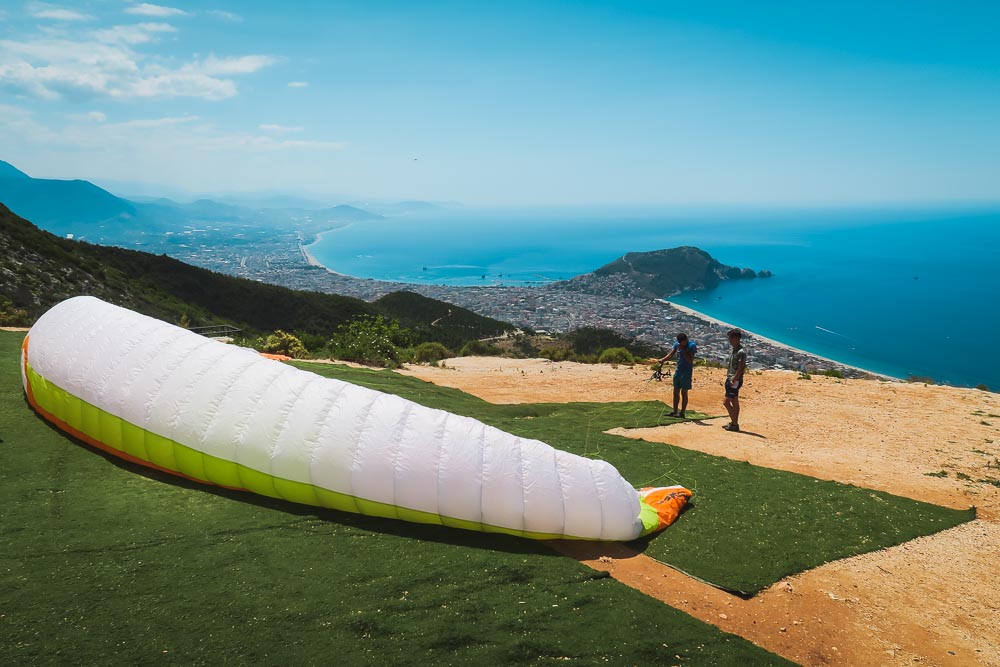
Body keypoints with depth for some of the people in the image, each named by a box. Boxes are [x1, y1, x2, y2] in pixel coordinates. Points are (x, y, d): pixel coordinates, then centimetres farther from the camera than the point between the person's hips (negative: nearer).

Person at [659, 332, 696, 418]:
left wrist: (683, 350, -23)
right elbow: (670, 355, 11)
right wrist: (663, 360, -8)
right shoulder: (677, 344, 6)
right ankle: (675, 411, 17)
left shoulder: (691, 346, -13)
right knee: (676, 391, 10)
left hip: (687, 372, -7)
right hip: (678, 371, 7)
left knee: (684, 392, -3)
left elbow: (690, 360, -21)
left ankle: (682, 413, 2)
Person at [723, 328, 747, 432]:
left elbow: (740, 369, -20)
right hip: (730, 379, 10)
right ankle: (734, 423, 18)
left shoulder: (741, 352, -16)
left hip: (735, 381, -10)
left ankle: (734, 423, -4)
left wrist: (733, 380, -23)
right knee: (734, 402, 12)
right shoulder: (733, 350, 14)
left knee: (726, 402, -11)